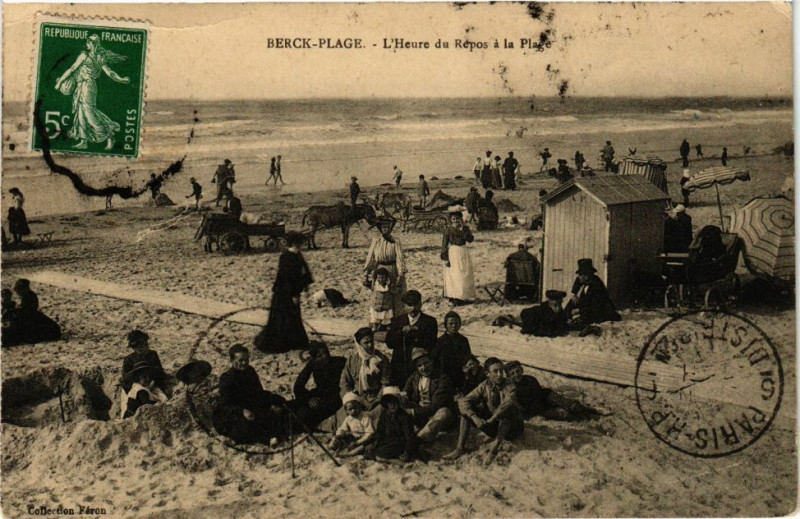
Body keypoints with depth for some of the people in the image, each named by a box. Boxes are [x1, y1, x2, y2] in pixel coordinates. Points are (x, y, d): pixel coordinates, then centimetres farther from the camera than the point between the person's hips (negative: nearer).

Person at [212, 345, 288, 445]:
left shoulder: (250, 371, 4)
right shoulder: (226, 378, -17)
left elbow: (259, 392, 11)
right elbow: (225, 404, -23)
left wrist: (272, 404, -7)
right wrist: (242, 411, -40)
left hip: (248, 407, 8)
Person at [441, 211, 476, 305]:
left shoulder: (465, 229, 3)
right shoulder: (448, 230, -7)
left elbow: (470, 239, -12)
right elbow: (444, 245, -7)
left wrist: (462, 230, -18)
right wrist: (445, 258, -11)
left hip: (464, 253, 4)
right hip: (453, 253, -4)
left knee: (465, 275, 7)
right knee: (454, 275, -3)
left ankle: (464, 296, 17)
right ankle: (454, 297, 2)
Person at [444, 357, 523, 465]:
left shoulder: (509, 387, -15)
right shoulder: (484, 386, -5)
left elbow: (508, 403, -38)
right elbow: (463, 402, -16)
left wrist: (491, 419, -46)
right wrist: (475, 418, -34)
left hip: (511, 429, -4)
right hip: (493, 428, 4)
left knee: (508, 409, -35)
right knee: (467, 410, -13)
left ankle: (494, 449, -33)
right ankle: (460, 448, -20)